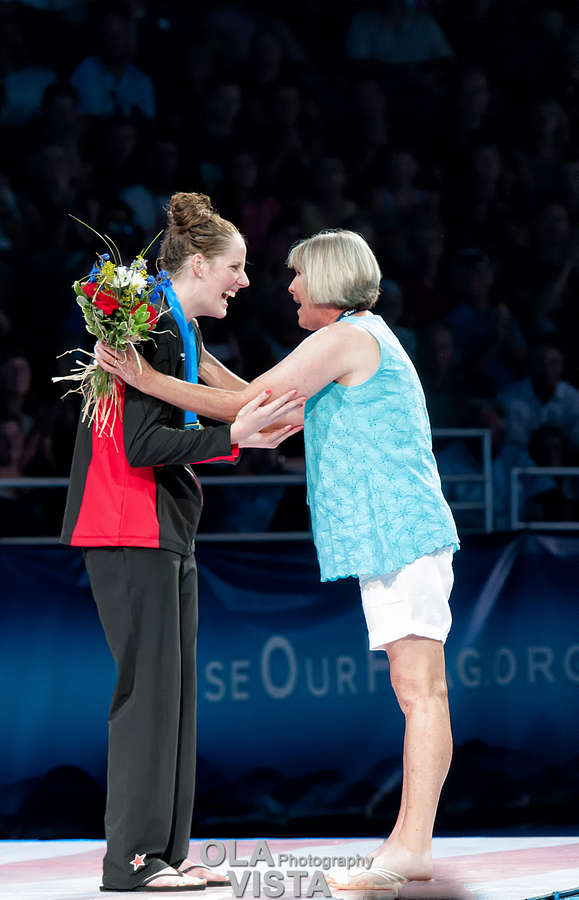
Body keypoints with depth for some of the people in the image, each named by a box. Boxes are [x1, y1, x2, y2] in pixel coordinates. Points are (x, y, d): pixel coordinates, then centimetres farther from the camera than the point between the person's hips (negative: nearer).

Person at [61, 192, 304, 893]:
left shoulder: (180, 334, 17)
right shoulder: (152, 328, -14)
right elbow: (140, 445, -20)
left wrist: (252, 431, 11)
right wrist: (233, 438, -17)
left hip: (167, 532, 10)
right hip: (131, 528, -10)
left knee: (173, 689, 8)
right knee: (148, 686, -9)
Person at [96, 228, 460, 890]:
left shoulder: (344, 338, -8)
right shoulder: (369, 340, 24)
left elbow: (248, 407, -9)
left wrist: (146, 379, -5)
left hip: (399, 531, -11)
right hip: (396, 539, 11)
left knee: (420, 691, -14)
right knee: (417, 693, 7)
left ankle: (412, 848, -19)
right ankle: (408, 841, 8)